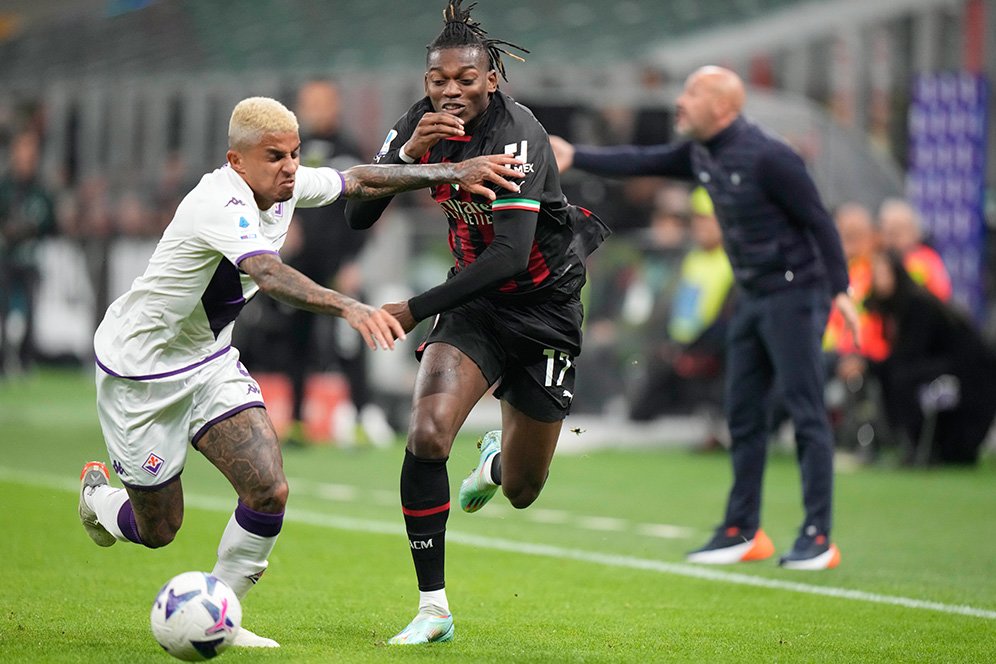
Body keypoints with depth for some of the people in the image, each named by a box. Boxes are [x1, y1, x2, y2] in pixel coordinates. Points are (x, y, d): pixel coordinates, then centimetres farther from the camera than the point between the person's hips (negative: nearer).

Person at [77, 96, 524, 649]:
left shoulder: (285, 187, -6)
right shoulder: (221, 203, -32)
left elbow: (361, 180, 10)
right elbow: (270, 276, -49)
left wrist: (454, 172, 3)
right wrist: (349, 308, -64)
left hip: (209, 358, 7)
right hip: (140, 369, -7)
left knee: (270, 490, -12)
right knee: (158, 530, 5)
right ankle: (98, 493, 40)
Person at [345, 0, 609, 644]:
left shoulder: (517, 135, -25)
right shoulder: (425, 123, -7)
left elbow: (512, 254, -32)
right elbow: (358, 215, -9)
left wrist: (416, 309, -33)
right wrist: (407, 153, -26)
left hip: (544, 307, -3)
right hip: (475, 300, 3)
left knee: (520, 491, 6)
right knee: (426, 433, -23)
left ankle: (498, 459, 48)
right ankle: (433, 609, -11)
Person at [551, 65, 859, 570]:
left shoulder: (766, 157, -19)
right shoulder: (701, 155, 7)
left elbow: (818, 220, -16)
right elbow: (640, 162, 13)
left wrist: (839, 289, -18)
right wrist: (575, 158, 7)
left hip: (794, 293, -9)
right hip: (752, 298, 9)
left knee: (805, 411, -9)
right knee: (742, 413, 10)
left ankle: (818, 538, -8)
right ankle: (742, 532, 16)